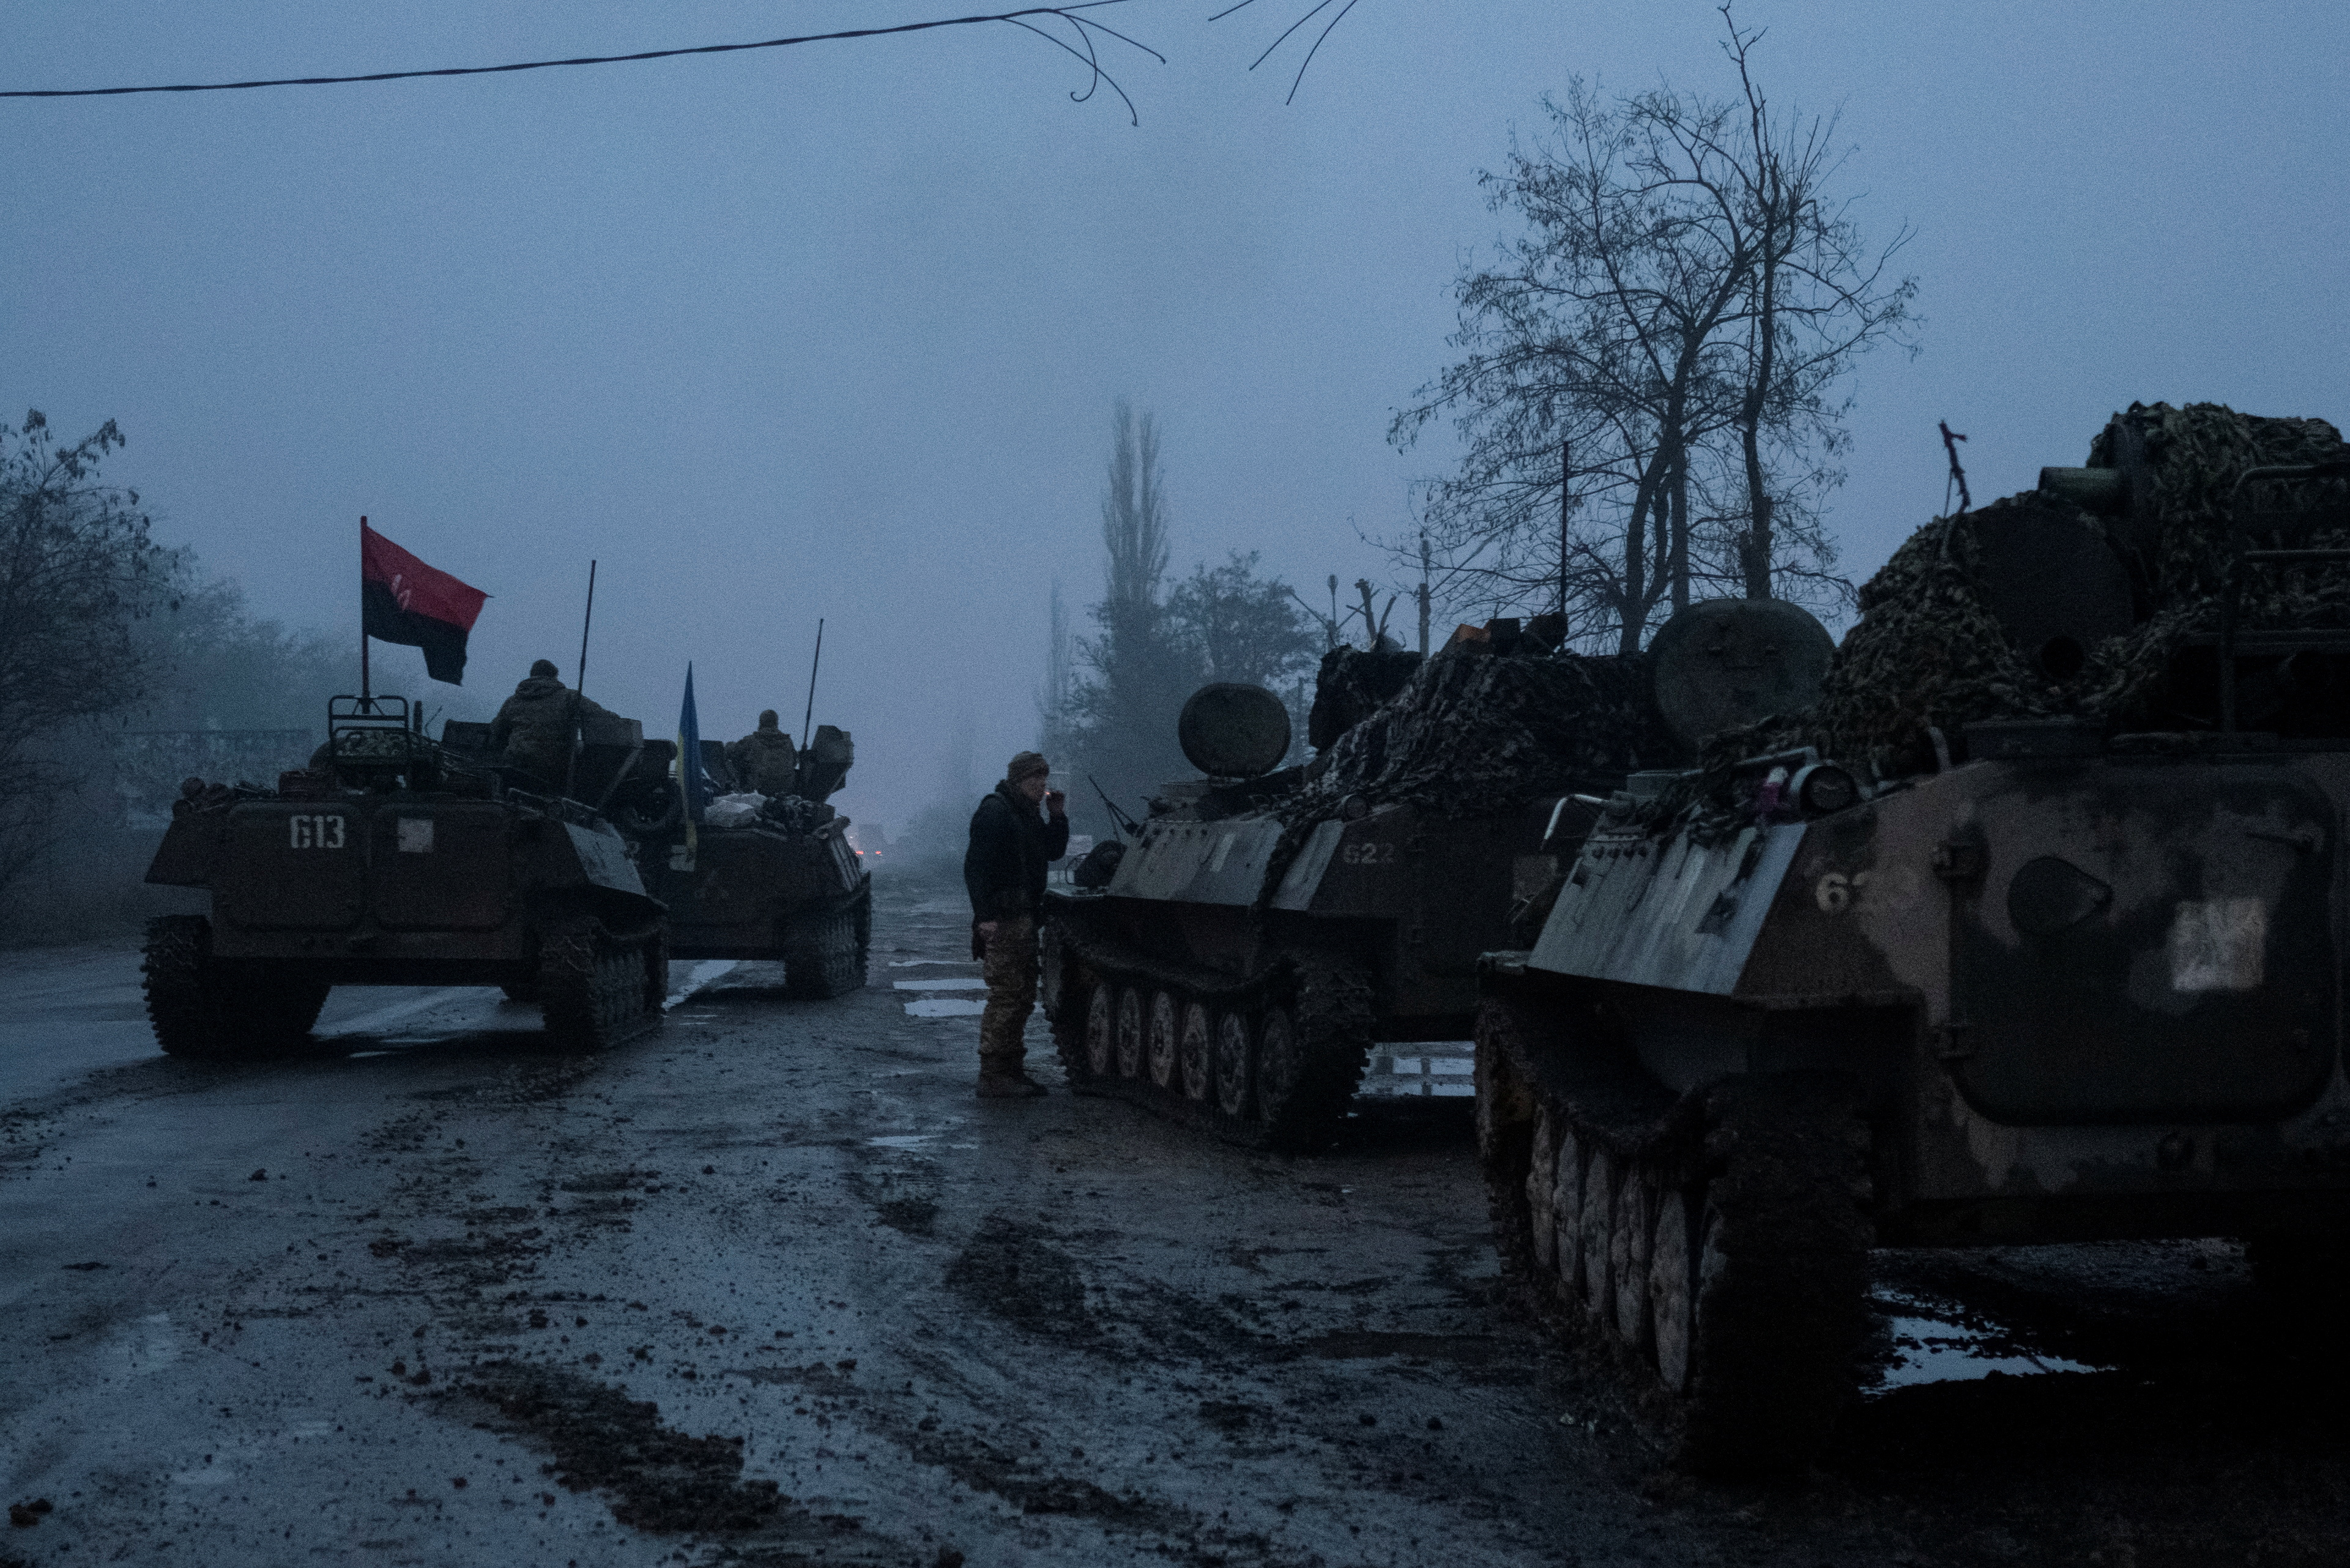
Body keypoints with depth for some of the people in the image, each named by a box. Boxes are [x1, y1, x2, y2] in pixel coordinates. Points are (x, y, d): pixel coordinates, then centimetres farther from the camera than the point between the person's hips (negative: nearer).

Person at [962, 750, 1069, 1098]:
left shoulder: (1027, 814, 18)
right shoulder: (995, 811, -12)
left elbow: (1053, 851, 25)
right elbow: (976, 865, -18)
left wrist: (1058, 817, 9)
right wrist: (985, 915, -25)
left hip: (1024, 919, 10)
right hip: (1002, 921, -10)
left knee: (1023, 997, 14)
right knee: (1005, 997, -10)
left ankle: (1012, 1070, 22)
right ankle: (992, 1077, -8)